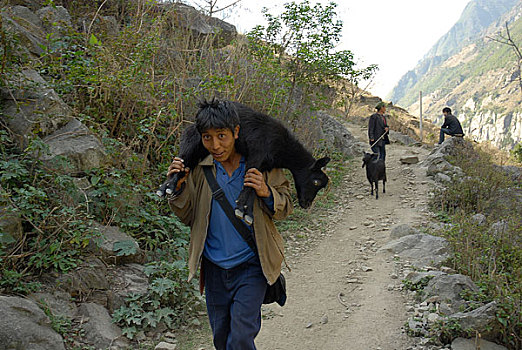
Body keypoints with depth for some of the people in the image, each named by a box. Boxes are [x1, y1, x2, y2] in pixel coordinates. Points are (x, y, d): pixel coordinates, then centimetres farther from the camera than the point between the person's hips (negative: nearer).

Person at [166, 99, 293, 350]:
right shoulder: (198, 168, -3)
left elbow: (285, 208, 0)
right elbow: (188, 218, 5)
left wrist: (266, 193, -21)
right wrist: (179, 188, -12)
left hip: (251, 266, -3)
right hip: (214, 268, 3)